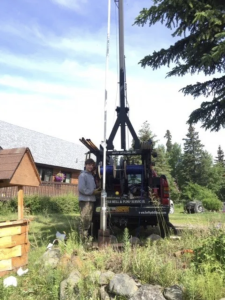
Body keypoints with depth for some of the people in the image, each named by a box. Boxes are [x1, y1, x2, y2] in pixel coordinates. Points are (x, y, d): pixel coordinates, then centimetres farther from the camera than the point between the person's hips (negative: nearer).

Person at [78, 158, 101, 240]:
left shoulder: (91, 175, 19)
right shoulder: (83, 175, -8)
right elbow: (81, 188, -17)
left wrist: (96, 190, 4)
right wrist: (93, 192, -13)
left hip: (91, 200, 9)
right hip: (85, 200, -9)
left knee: (89, 219, 12)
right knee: (84, 219, -8)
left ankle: (86, 236, 21)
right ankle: (83, 237, -2)